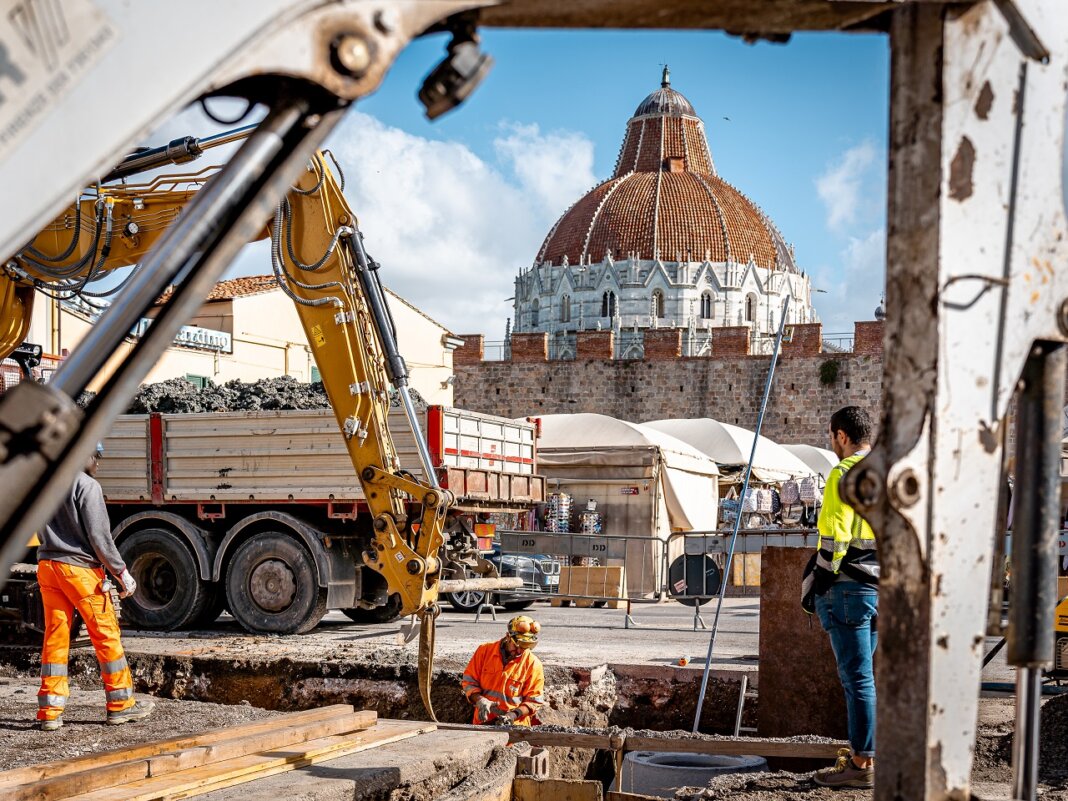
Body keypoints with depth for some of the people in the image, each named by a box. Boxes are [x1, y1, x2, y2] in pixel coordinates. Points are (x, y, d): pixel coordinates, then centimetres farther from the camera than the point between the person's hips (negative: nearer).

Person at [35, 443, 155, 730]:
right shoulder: (87, 486, -10)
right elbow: (99, 536, -13)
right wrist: (122, 574, -8)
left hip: (47, 566, 7)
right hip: (80, 568, -7)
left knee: (55, 637, 8)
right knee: (106, 634, 3)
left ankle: (50, 711, 6)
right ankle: (120, 704, 9)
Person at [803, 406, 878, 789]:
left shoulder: (844, 474, -11)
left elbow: (835, 536, -17)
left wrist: (818, 586, -11)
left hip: (848, 588, -9)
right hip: (879, 588, 9)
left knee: (857, 676, -6)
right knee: (860, 674, 17)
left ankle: (863, 764, -2)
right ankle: (860, 750, 23)